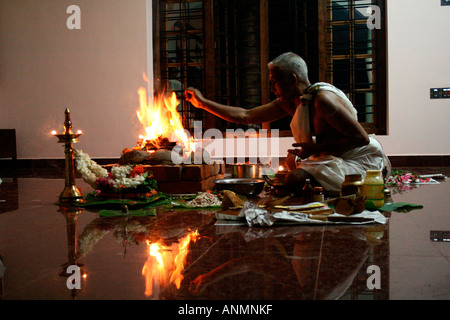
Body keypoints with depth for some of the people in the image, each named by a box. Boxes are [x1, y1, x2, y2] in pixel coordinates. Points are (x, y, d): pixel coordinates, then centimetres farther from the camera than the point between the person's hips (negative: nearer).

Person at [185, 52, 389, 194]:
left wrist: (315, 148, -23)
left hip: (362, 160, -9)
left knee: (295, 179, -24)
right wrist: (203, 103, 11)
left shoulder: (322, 99, -23)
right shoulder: (289, 103, 5)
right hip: (335, 156, 10)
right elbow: (245, 116, 10)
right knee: (292, 159, 22)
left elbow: (362, 138, -25)